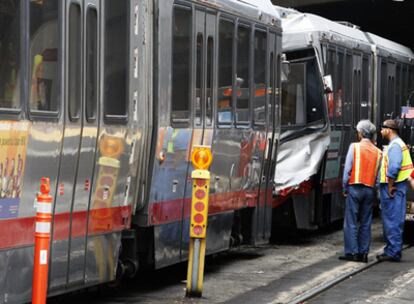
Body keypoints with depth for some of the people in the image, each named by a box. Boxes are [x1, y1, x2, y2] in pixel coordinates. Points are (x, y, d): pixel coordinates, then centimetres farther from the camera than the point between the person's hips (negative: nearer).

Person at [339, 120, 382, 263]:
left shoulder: (354, 147, -4)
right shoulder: (378, 152, 6)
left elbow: (347, 169, -7)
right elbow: (379, 174, 4)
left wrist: (345, 188, 2)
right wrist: (375, 189, 12)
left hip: (355, 188, -4)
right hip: (370, 190, 4)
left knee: (351, 222, -1)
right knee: (366, 223, 9)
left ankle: (351, 252, -4)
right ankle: (363, 253, 8)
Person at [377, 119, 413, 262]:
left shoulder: (395, 146, -15)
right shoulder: (398, 144, 19)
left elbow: (393, 167, -26)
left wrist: (390, 186, -19)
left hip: (393, 187, -11)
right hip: (397, 186, 11)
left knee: (392, 220, -8)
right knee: (394, 221, 14)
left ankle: (393, 252, -6)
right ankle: (391, 250, 20)